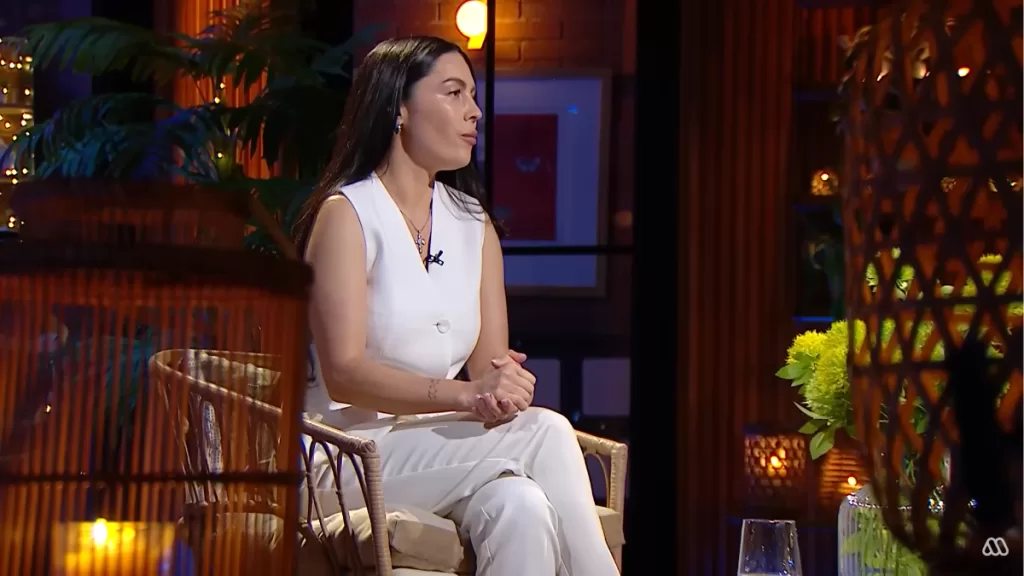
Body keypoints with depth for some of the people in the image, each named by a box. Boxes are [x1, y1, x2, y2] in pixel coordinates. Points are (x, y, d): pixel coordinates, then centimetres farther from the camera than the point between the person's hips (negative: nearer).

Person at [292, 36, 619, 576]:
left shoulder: (473, 223, 15)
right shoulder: (345, 214, -5)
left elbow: (492, 361, 7)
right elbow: (343, 373, -16)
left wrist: (504, 388, -19)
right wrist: (467, 394, -27)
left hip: (443, 447, 5)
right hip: (355, 454, -5)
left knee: (520, 505, -30)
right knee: (546, 435, -27)